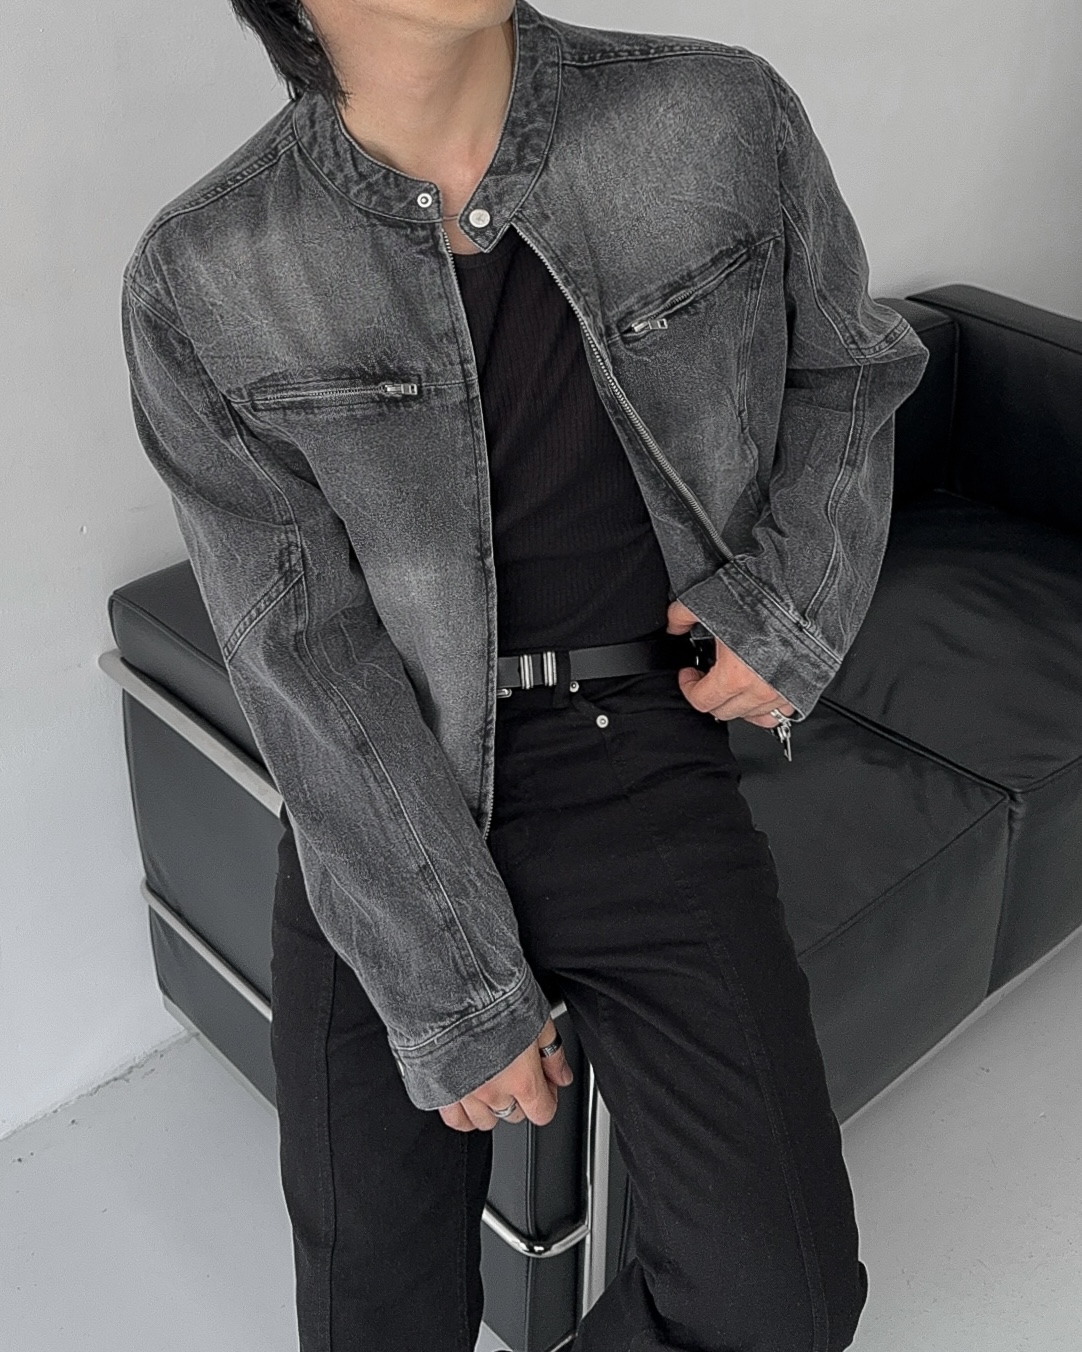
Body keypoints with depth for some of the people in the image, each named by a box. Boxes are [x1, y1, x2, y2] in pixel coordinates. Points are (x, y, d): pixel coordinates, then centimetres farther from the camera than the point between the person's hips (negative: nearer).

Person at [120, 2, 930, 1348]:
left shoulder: (723, 117, -7)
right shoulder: (198, 288, -10)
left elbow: (849, 368, 11)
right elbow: (311, 669, -10)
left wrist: (797, 605, -6)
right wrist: (456, 998, -10)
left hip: (646, 770, 1)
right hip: (382, 829, 0)